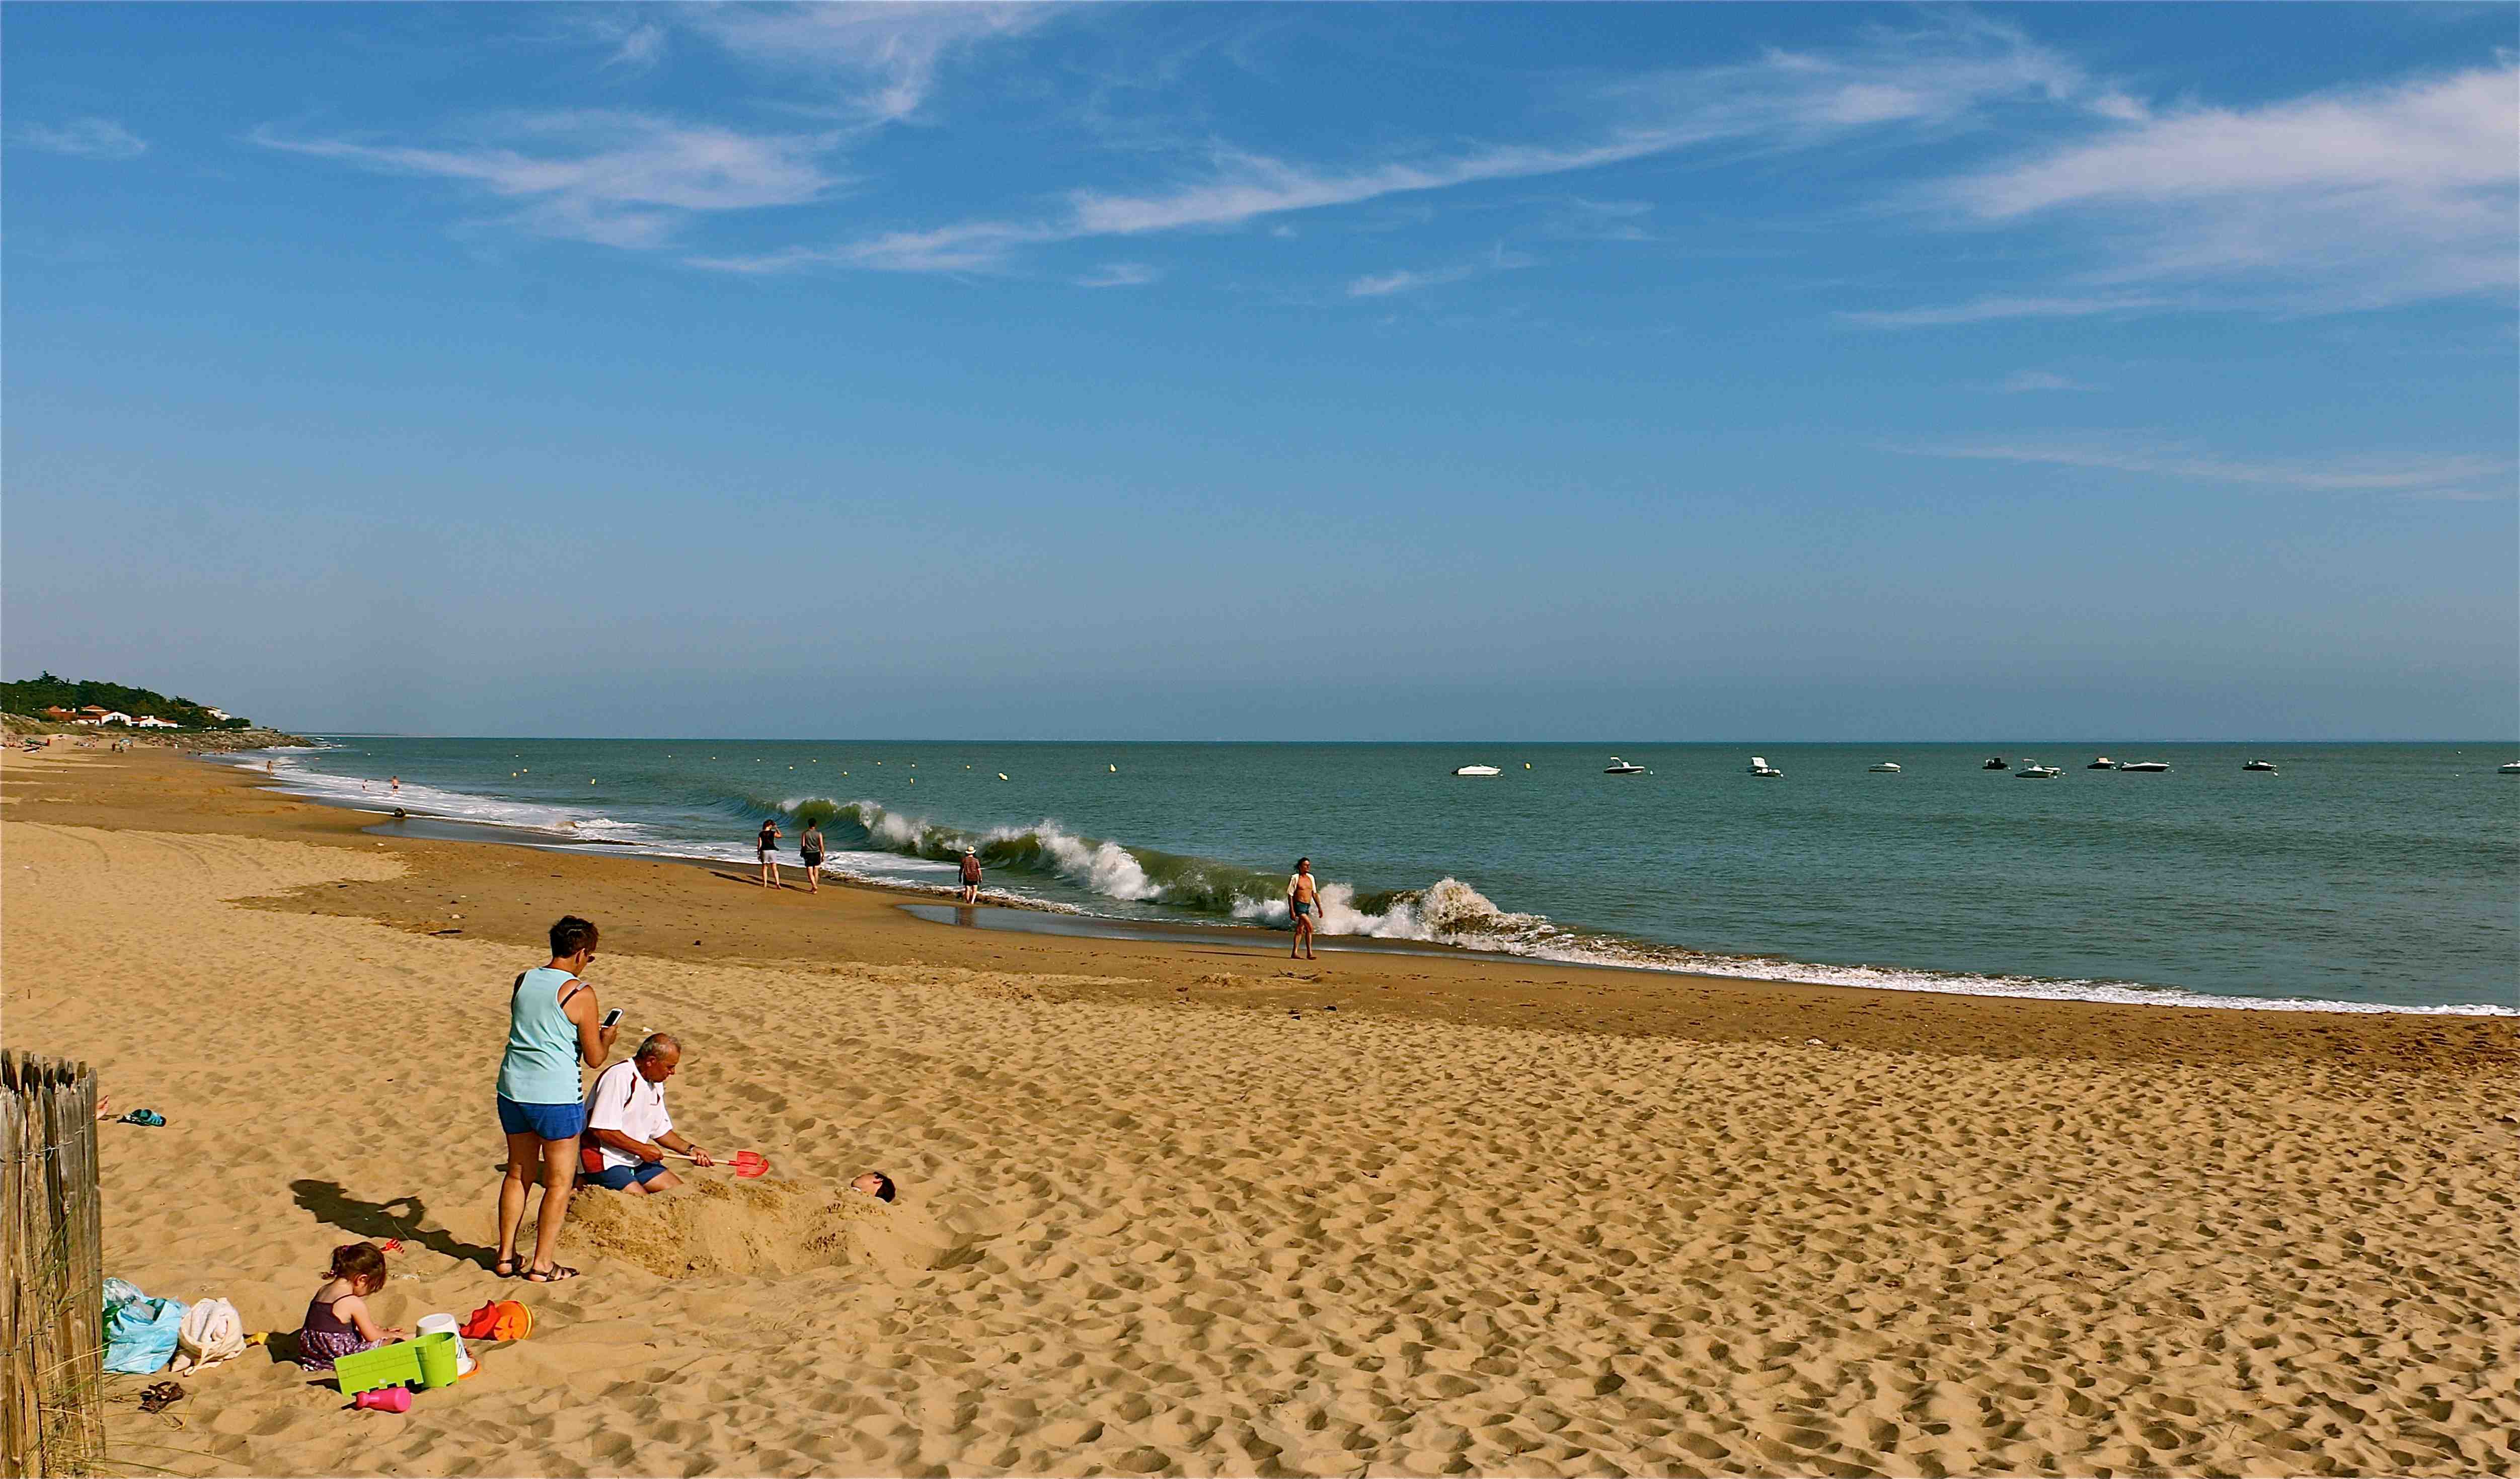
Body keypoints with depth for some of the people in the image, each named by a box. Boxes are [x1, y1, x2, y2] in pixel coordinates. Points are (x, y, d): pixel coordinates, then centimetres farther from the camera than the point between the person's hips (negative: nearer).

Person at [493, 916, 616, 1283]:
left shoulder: (523, 981, 6)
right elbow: (594, 1058, -7)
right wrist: (607, 1038, 14)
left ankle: (507, 1256, 25)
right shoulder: (580, 994, -11)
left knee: (518, 1174, 19)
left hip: (513, 1089, 6)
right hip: (556, 1096, -6)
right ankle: (542, 1265, 9)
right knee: (559, 1182, 7)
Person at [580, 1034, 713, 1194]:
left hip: (637, 1160, 9)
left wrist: (689, 1149, 5)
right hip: (605, 1161, -9)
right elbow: (602, 1130, -24)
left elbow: (660, 1130, 19)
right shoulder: (619, 1077, -20)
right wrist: (641, 1149, -17)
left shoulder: (655, 1083, 10)